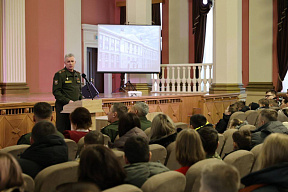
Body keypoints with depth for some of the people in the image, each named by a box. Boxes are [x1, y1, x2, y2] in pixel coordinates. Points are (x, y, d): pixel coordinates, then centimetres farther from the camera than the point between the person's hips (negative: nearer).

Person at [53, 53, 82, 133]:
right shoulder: (59, 74, -5)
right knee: (62, 130, -5)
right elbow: (56, 92, -10)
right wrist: (68, 101, -18)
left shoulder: (77, 74, 16)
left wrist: (81, 100, 6)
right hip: (63, 107, -6)